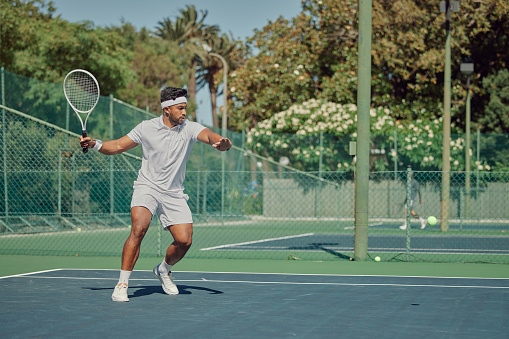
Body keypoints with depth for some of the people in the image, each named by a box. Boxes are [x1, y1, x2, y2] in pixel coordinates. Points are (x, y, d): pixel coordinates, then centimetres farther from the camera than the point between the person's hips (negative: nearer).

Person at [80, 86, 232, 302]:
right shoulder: (146, 128, -2)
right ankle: (122, 284, -19)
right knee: (139, 229, -26)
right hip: (147, 187, -2)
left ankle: (163, 270, 24)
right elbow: (118, 146, 7)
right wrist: (94, 144, -10)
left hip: (174, 195, 2)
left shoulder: (189, 128, -4)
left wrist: (220, 142, -49)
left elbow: (208, 135, -25)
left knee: (184, 240, -9)